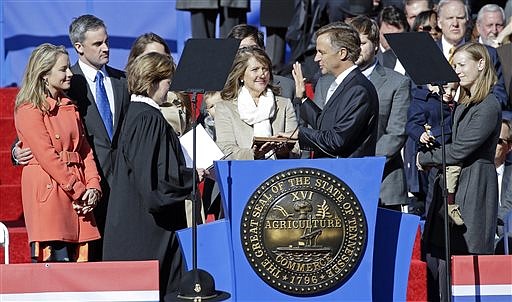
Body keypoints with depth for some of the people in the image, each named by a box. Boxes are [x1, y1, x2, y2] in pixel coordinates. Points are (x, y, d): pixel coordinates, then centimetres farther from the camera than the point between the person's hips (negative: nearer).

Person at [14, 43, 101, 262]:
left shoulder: (70, 107, 19)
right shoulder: (29, 110, -6)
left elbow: (84, 149, 14)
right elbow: (47, 156, -13)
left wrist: (93, 186, -1)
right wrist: (78, 190, -13)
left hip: (78, 198, 7)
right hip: (48, 194, -7)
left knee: (79, 259, 2)